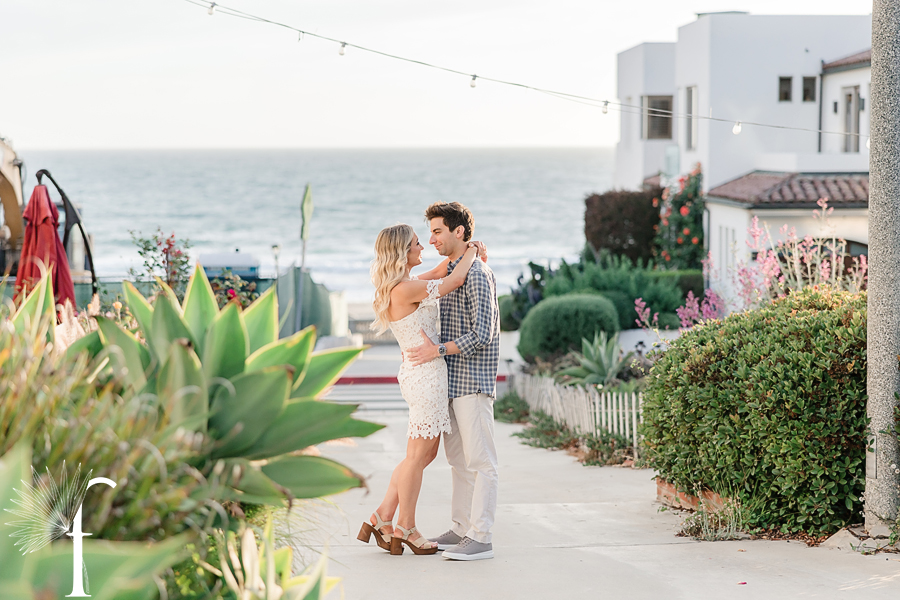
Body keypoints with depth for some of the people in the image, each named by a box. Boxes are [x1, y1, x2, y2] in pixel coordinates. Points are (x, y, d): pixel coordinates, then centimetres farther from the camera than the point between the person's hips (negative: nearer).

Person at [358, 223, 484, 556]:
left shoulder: (398, 286, 10)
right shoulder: (405, 289, -19)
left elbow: (440, 272, 24)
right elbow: (453, 281, -11)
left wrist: (466, 250, 10)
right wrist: (470, 253, 6)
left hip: (417, 374, 10)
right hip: (426, 374, -10)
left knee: (426, 453, 16)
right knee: (417, 455, 1)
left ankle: (382, 519, 18)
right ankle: (405, 529, 12)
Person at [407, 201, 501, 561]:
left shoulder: (477, 274, -14)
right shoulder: (449, 272, 16)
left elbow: (482, 334, -20)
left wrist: (438, 350, -20)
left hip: (473, 382, -10)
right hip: (451, 381, 10)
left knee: (480, 461, -7)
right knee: (458, 459, 13)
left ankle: (480, 538, -6)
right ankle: (461, 528, 19)